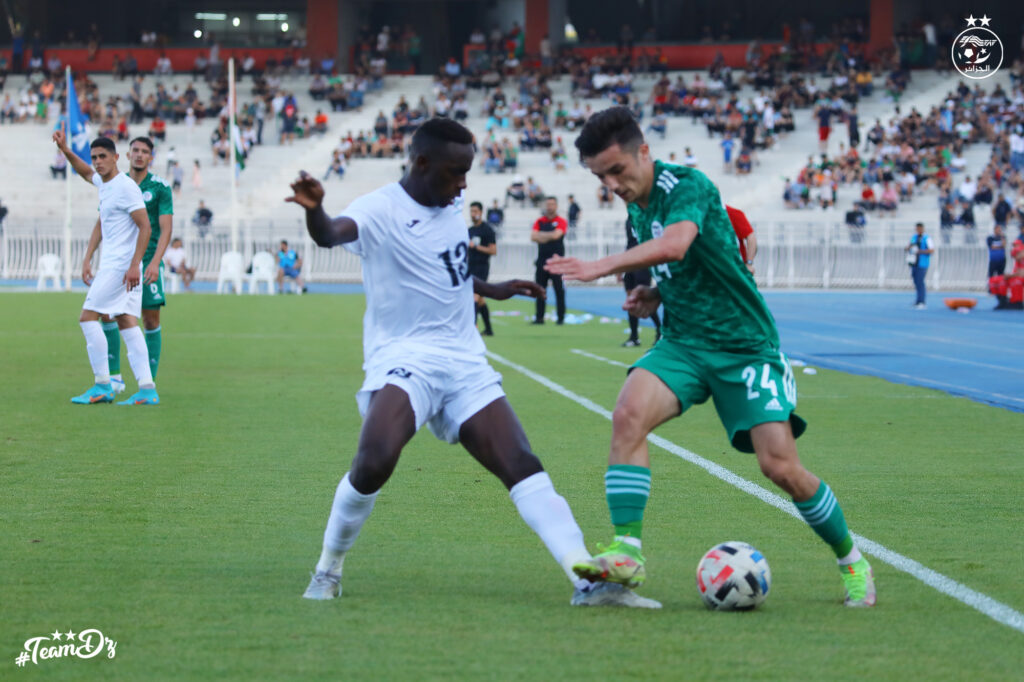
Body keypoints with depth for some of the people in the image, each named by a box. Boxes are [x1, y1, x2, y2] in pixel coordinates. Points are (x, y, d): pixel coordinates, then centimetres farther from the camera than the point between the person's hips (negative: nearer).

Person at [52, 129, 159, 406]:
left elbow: (145, 227, -18)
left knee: (88, 317, -8)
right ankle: (147, 389, -4)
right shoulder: (103, 183, 14)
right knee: (126, 322, 2)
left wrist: (134, 266, -23)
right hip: (112, 264, 9)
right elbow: (86, 172, 38)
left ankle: (102, 385, -7)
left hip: (121, 266, -9)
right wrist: (65, 149, 25)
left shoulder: (125, 186, -14)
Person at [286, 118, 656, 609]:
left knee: (523, 467, -6)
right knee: (373, 463, -29)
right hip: (402, 360, -6)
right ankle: (328, 568, -5)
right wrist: (315, 211, -57)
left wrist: (490, 290, 33)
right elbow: (332, 234, -35)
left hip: (465, 364, 7)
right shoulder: (382, 209, -11)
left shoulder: (451, 206, 12)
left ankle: (588, 580, -12)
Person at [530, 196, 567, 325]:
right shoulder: (540, 221, 11)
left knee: (559, 290, -3)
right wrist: (549, 236, -12)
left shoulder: (561, 221, 1)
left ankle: (561, 318, 1)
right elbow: (533, 237, -1)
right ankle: (539, 317, 6)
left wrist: (541, 235, -5)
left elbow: (556, 235, -16)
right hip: (542, 260, 4)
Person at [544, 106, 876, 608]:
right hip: (683, 344, 6)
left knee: (780, 466, -12)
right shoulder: (638, 206, 8)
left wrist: (601, 266, -42)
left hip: (744, 346, -6)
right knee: (628, 414, -24)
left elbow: (675, 246, -39)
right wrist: (655, 294, 4)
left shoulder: (688, 187, -17)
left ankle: (852, 563, 12)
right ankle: (627, 552, -25)